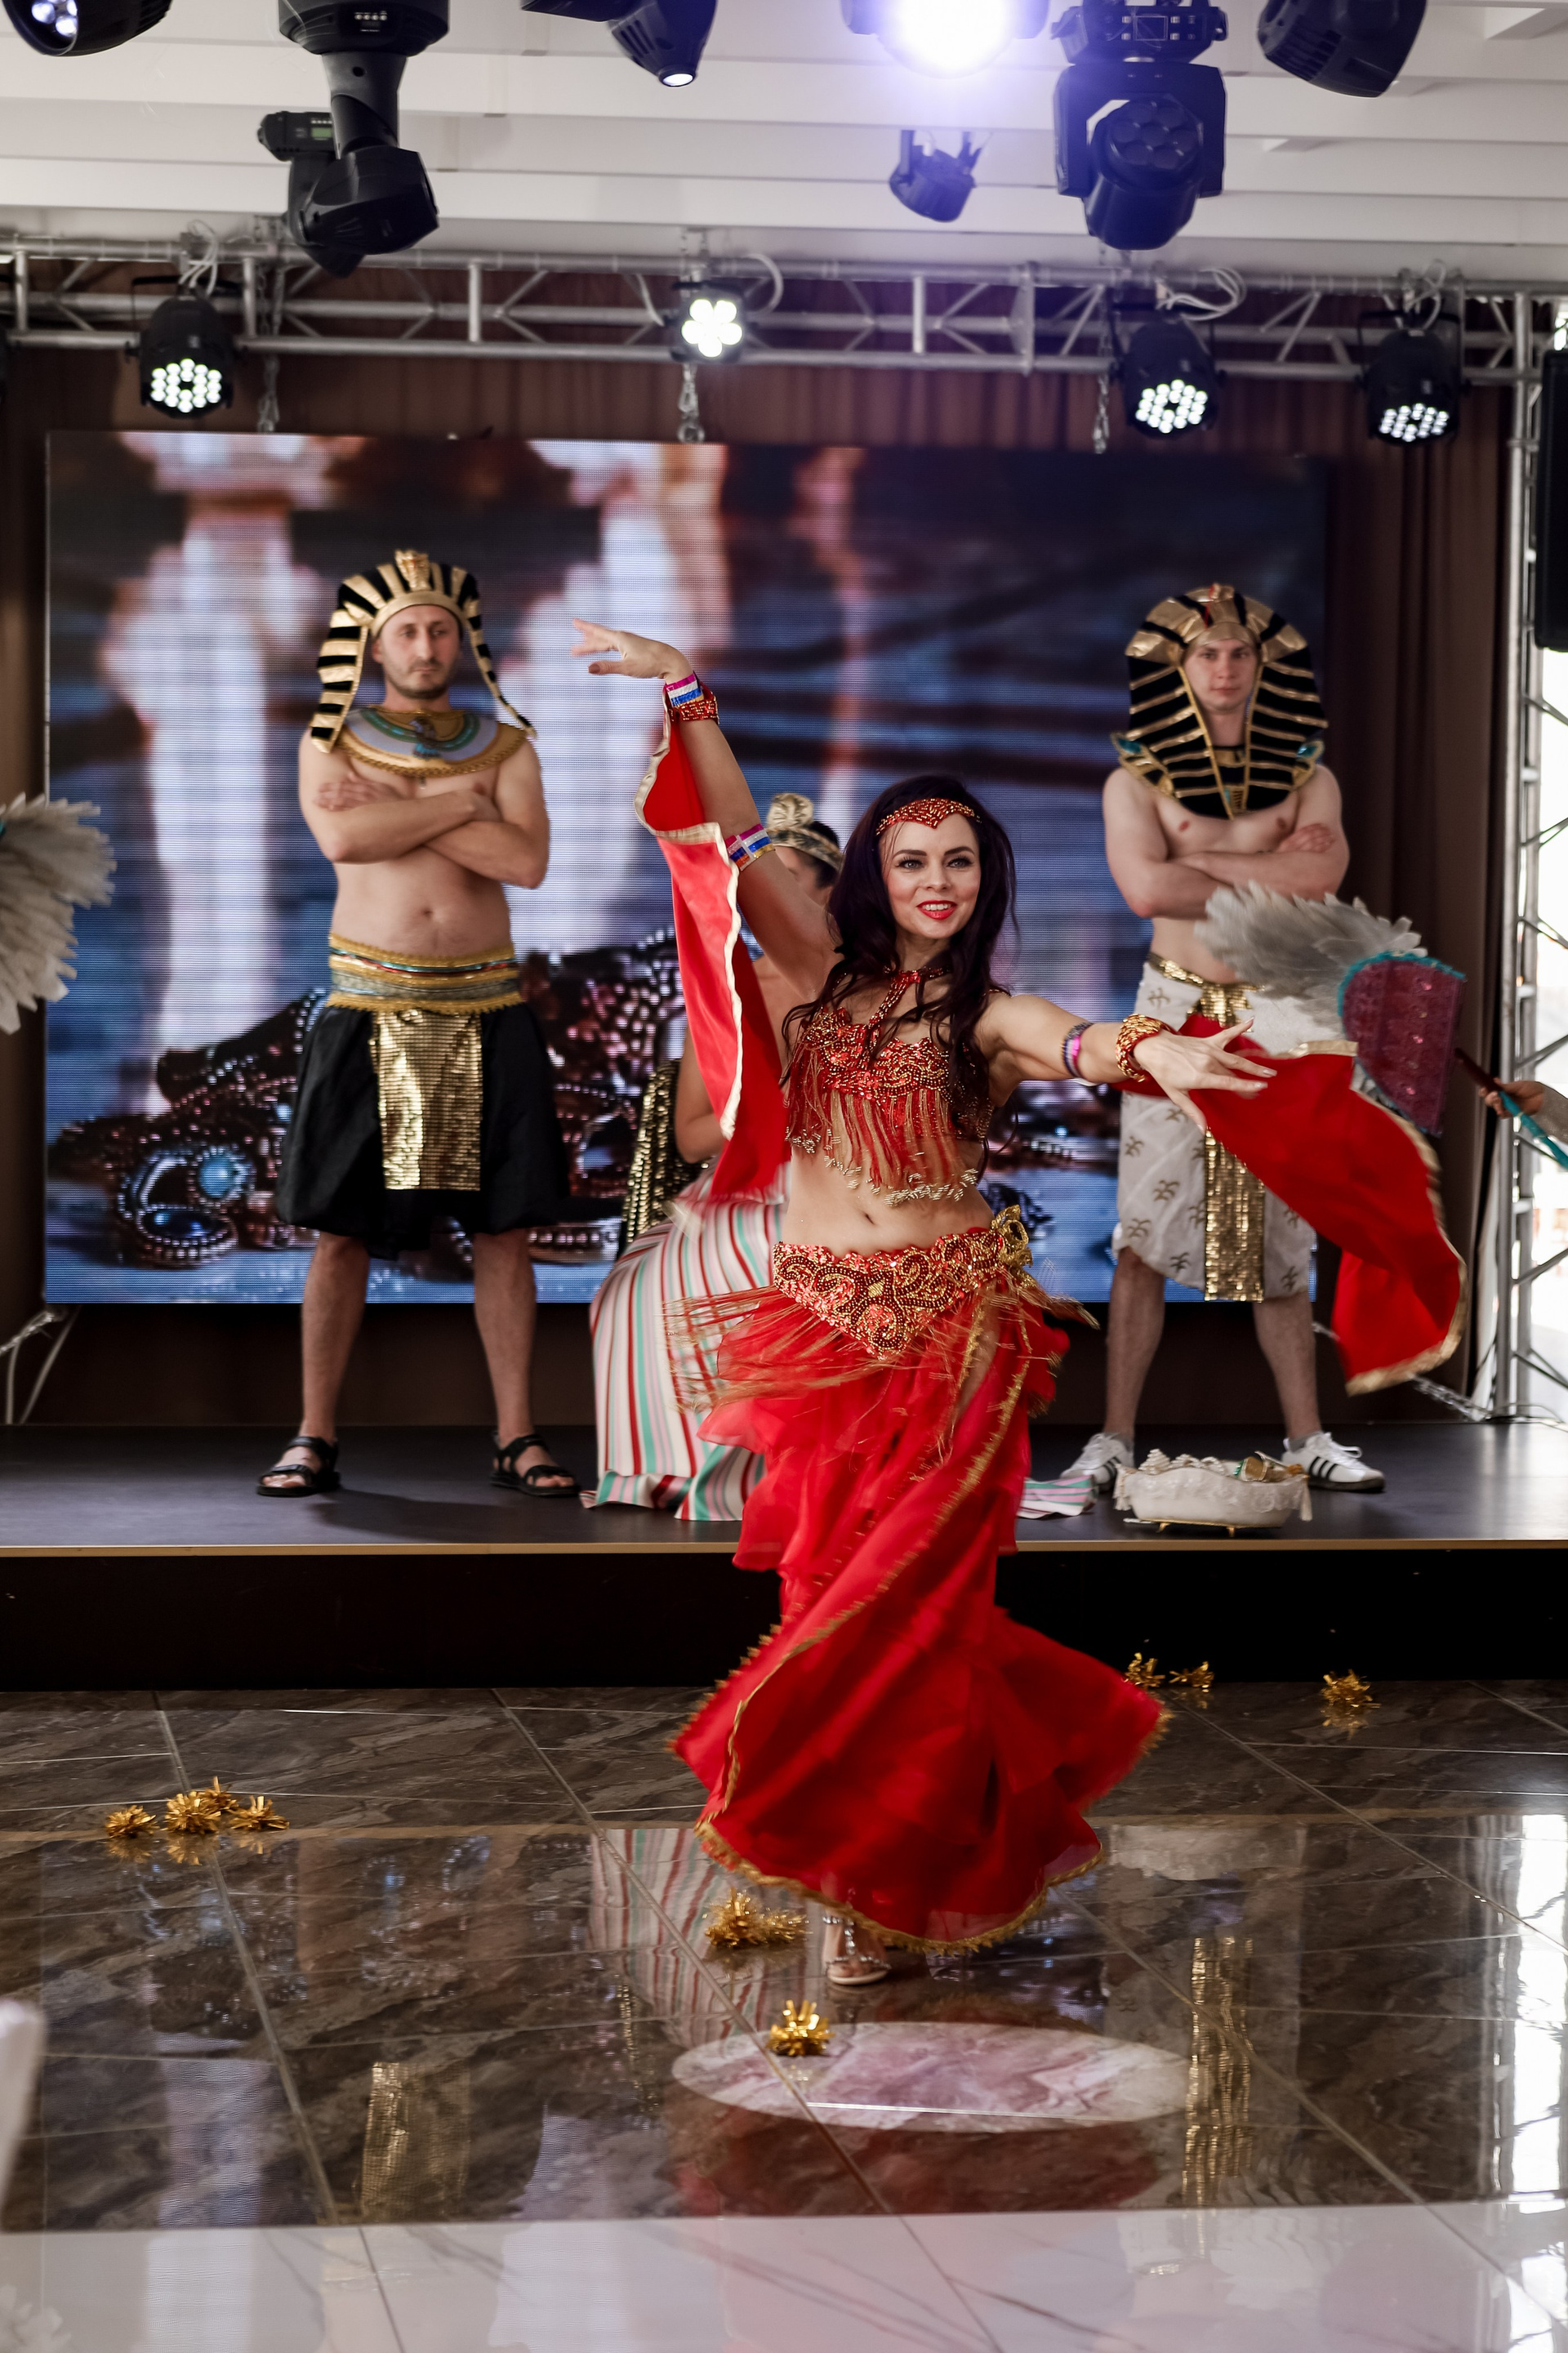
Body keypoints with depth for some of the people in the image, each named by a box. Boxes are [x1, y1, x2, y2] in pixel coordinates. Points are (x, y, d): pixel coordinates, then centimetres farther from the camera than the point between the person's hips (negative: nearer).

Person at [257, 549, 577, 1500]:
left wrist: (401, 806, -11)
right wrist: (459, 801, -10)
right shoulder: (333, 742, 7)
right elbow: (342, 838, -14)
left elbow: (527, 860, -9)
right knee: (343, 1232, -1)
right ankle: (316, 1438, 5)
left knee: (505, 1228, 0)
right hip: (372, 1012, -1)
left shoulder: (505, 745, 9)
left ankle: (518, 1436, 5)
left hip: (486, 1010, 1)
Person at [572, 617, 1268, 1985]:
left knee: (902, 1603, -1)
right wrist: (687, 692, -5)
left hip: (948, 1333, -3)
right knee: (831, 1584, 4)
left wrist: (1146, 1051, -46)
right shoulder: (832, 972, 7)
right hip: (819, 1324, 3)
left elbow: (1071, 1045, -24)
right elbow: (742, 840, 2)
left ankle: (892, 1870, 13)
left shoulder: (988, 1016, -2)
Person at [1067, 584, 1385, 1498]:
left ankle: (1308, 1438, 13)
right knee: (1146, 1239, -4)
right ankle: (1115, 1440, 0)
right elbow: (1146, 887, -14)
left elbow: (1325, 871, -11)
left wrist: (1208, 854, -13)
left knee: (1282, 1238, 6)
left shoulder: (1308, 779, 9)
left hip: (1277, 1017, 2)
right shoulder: (1136, 782, 3)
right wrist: (1268, 873, -8)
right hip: (1175, 1011, -2)